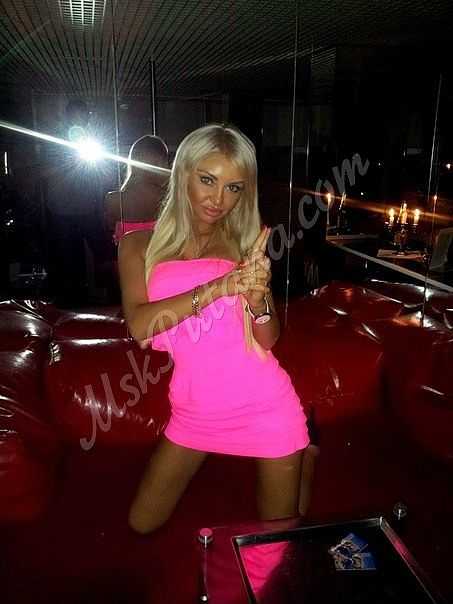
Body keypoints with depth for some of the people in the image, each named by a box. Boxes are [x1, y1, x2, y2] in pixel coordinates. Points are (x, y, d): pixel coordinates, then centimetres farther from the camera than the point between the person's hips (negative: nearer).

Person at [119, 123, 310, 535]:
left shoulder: (245, 242, -3)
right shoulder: (140, 245, -2)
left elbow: (269, 339, -3)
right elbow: (138, 325, -18)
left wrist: (257, 298, -24)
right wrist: (214, 289, -30)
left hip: (265, 407, -1)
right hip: (195, 412, 2)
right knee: (142, 524, 16)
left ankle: (301, 451, 39)